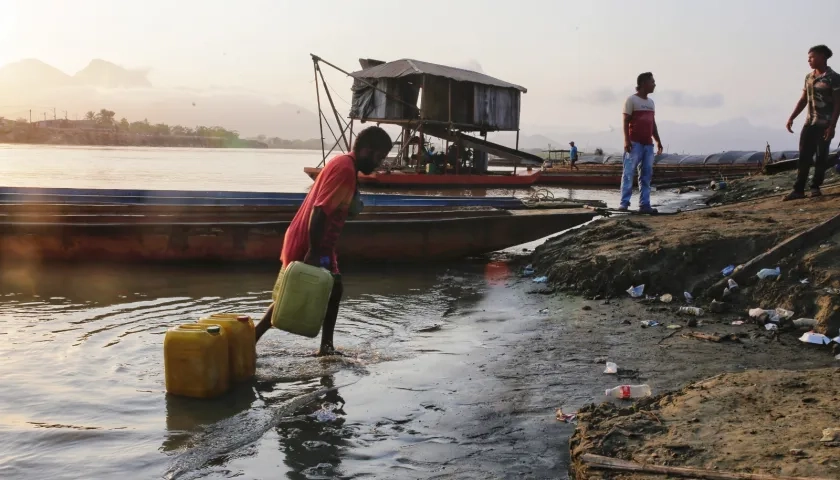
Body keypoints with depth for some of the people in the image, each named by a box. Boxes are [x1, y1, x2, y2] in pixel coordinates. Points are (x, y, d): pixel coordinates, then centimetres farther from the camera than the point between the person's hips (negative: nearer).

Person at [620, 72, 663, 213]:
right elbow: (626, 121, -8)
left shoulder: (651, 102, 21)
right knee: (629, 173, -9)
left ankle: (644, 205, 3)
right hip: (634, 143, -7)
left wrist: (658, 141, 16)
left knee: (646, 175, 3)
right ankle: (624, 203, -10)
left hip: (648, 144, 7)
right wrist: (626, 140, -18)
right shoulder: (632, 100, -1)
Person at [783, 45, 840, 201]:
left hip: (825, 124, -5)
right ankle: (798, 190, 0)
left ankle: (815, 187, 11)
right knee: (804, 156, 0)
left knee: (821, 157, 2)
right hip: (809, 123, 5)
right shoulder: (808, 77, 10)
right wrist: (791, 118, 6)